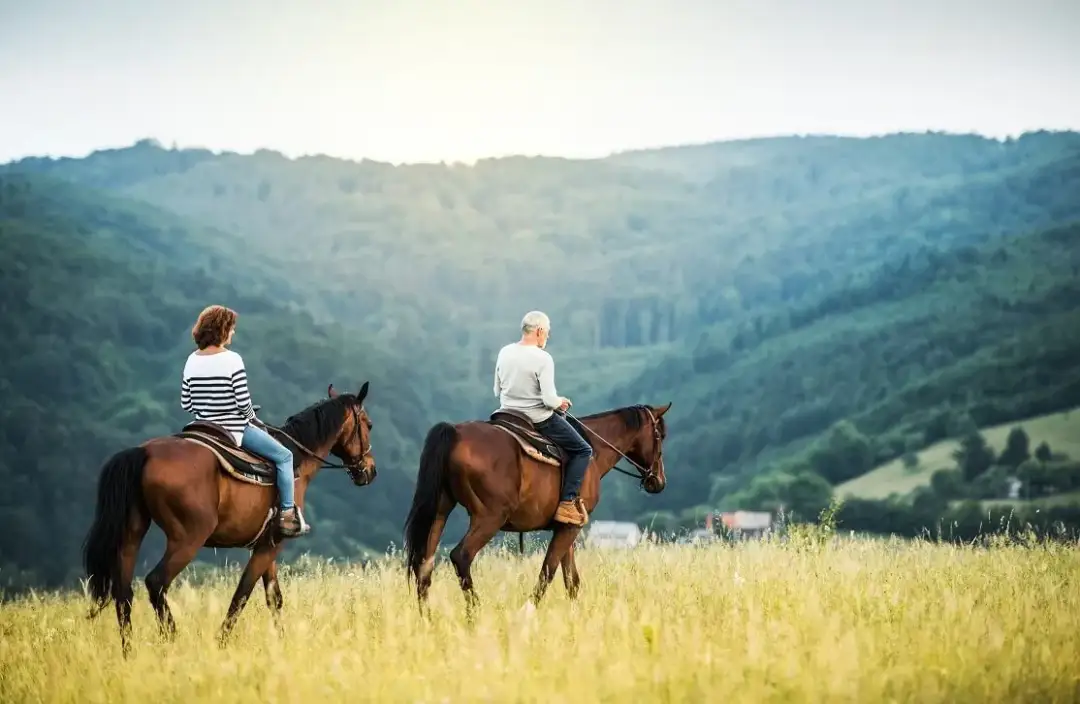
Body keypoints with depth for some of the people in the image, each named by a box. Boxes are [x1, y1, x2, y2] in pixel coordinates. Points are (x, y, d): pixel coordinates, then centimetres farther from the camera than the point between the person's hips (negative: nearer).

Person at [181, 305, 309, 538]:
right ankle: (288, 515, 2)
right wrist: (253, 419, 1)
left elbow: (186, 404, 3)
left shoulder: (192, 361, 1)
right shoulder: (232, 360, -17)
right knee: (283, 456, 7)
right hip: (234, 430, -7)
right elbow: (243, 402, -18)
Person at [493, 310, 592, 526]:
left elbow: (497, 392, 8)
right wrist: (561, 402, -1)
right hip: (539, 420, -7)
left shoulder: (504, 353, -1)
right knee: (583, 451, 7)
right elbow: (549, 400, -22)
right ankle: (567, 503, -4)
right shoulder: (543, 359, -20)